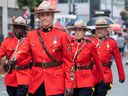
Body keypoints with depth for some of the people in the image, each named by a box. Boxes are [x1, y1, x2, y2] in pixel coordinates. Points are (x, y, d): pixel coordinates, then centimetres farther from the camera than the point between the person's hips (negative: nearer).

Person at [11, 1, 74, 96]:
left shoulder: (62, 35, -1)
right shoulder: (31, 34, 7)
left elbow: (68, 61, -1)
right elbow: (23, 51, -8)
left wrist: (69, 84, -7)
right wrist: (14, 60, -31)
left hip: (56, 82, -2)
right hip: (36, 81, 3)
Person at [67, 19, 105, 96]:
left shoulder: (90, 45, -2)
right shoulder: (70, 44, 2)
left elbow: (98, 62, 5)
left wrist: (102, 79, 9)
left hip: (86, 80, -2)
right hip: (72, 79, 3)